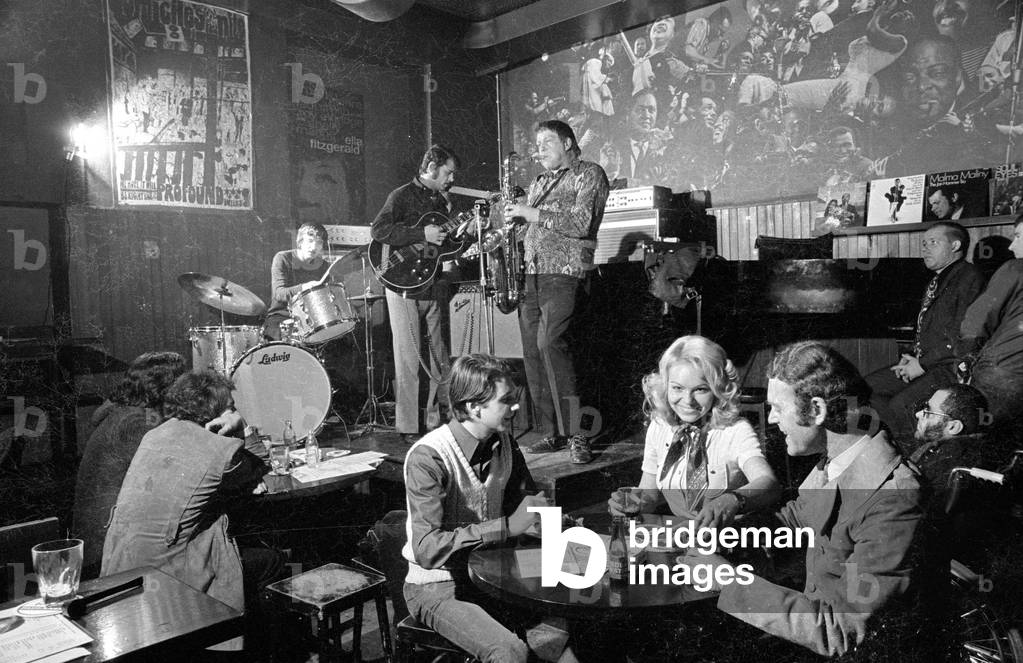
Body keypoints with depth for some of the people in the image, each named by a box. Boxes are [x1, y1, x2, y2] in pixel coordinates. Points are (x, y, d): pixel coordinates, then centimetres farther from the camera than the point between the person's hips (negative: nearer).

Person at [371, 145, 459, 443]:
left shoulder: (441, 200, 17)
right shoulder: (402, 195, -5)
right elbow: (378, 230, -18)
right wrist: (422, 234, -21)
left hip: (435, 287, 7)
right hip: (405, 286, -7)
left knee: (439, 359, 9)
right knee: (409, 361, -3)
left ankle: (435, 420, 19)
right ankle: (408, 427, 5)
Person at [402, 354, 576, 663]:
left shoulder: (503, 443, 0)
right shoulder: (427, 457, -21)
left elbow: (524, 500, 15)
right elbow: (428, 549, -27)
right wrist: (507, 526, -31)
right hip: (437, 586, -5)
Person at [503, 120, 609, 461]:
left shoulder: (589, 173, 3)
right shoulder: (539, 183, 26)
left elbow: (581, 223, -12)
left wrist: (532, 213, -11)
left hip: (566, 272, -7)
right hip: (531, 274, 7)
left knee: (550, 344, -22)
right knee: (532, 352, 2)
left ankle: (577, 432, -15)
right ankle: (550, 432, 10)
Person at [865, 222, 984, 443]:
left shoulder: (969, 276, -11)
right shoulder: (937, 280, 19)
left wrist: (923, 364, -15)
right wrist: (911, 357, 7)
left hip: (954, 368, -10)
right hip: (924, 364, 10)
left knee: (901, 404, -28)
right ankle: (903, 443, 6)